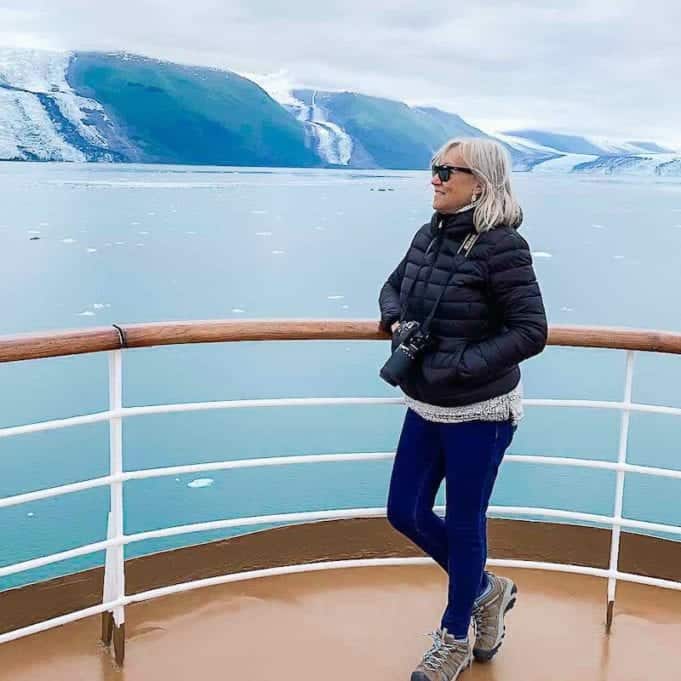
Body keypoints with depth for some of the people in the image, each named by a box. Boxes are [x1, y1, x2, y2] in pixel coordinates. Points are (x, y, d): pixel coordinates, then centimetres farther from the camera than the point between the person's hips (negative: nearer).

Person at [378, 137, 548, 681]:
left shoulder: (501, 246, -20)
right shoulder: (430, 235, 2)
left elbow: (531, 331, -21)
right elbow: (393, 288, 16)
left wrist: (457, 366, -25)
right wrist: (397, 324, -7)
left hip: (478, 414, -8)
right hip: (426, 408, 8)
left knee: (463, 525, 9)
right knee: (405, 513, 14)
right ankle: (486, 590, 39)